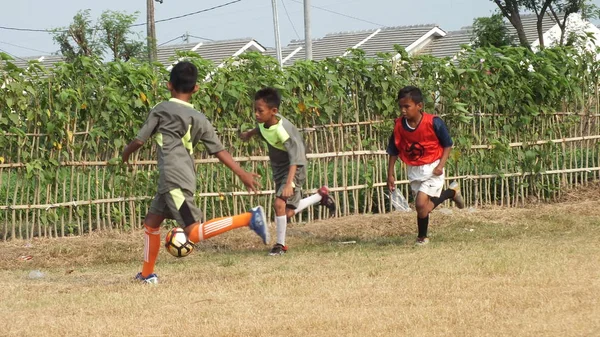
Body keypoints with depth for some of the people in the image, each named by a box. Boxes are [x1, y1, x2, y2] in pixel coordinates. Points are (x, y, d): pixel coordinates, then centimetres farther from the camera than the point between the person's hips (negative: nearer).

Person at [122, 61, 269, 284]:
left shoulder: (161, 110, 2)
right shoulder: (199, 119, 15)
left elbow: (140, 140, 4)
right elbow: (219, 150, 9)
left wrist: (126, 154, 25)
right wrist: (242, 174, 7)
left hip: (174, 179, -8)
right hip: (185, 179, 8)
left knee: (194, 232, -15)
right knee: (151, 221, 21)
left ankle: (248, 219, -26)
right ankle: (147, 274, 25)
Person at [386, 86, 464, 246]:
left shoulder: (434, 123, -19)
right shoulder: (399, 126, -8)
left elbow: (447, 145, -6)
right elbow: (393, 152, 5)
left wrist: (441, 165, -17)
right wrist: (390, 174, 3)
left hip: (432, 168, -5)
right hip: (413, 170, 5)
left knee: (421, 204, -17)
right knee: (426, 205, 10)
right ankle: (452, 192, 36)